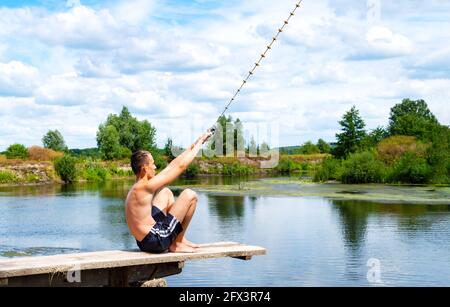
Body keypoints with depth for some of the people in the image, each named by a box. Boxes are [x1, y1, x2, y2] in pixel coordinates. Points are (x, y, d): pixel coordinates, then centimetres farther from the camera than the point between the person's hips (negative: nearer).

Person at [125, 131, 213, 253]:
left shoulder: (137, 188, 12)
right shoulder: (145, 187, -16)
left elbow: (172, 166, 17)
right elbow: (180, 165, -11)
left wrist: (193, 146, 19)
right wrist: (199, 143, 1)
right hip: (156, 241, -10)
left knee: (166, 192, 25)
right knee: (190, 195, -6)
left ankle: (180, 238, 20)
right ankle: (176, 244, 2)